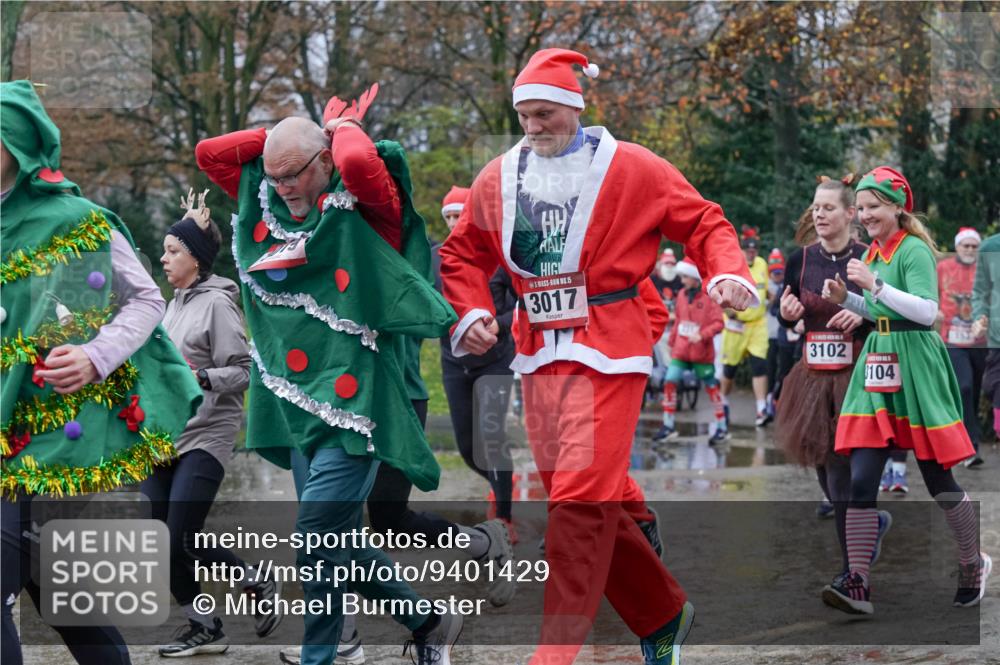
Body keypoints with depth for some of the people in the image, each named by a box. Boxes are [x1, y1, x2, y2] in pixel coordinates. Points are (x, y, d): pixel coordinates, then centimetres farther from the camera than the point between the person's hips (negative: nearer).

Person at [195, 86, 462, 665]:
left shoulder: (364, 208, -9)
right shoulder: (265, 203, 11)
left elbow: (360, 161, -29)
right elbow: (209, 153, 16)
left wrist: (345, 128, -7)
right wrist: (286, 132, 9)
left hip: (352, 399, -8)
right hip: (295, 401, 8)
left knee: (319, 535, -16)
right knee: (336, 540, 11)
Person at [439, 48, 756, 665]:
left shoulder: (630, 168, -4)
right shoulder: (498, 178, 9)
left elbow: (703, 221, 2)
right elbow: (463, 253, 19)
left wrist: (727, 272, -16)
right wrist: (472, 311, 3)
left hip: (608, 352, -6)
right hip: (539, 353, 6)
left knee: (581, 500, -14)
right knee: (580, 497, 10)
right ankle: (664, 614, 29)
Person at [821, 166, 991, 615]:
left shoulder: (914, 250, -10)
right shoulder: (872, 254, 13)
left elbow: (927, 310, -22)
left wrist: (875, 285, -28)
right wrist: (846, 300, 8)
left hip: (915, 367, -7)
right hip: (877, 368, 7)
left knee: (938, 479, 4)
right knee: (861, 481, -6)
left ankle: (973, 564, 25)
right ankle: (857, 583, -9)